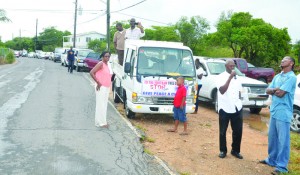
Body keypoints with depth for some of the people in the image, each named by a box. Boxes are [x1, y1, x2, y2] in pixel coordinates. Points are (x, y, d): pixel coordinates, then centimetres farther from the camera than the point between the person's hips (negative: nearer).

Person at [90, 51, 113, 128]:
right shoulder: (101, 64, -13)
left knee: (104, 105, 13)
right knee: (100, 105, -5)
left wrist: (109, 83, 13)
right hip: (101, 87, -9)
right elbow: (91, 72, -21)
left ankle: (103, 121, 23)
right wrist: (98, 83, -18)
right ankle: (100, 122, 1)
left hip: (107, 87, 9)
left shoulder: (108, 64, 12)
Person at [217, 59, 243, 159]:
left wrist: (239, 102, 9)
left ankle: (235, 150, 24)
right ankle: (223, 150, 20)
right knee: (223, 131, 6)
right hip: (225, 108, -5)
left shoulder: (236, 77, 12)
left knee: (238, 130, 8)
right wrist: (230, 77, -26)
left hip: (237, 108, 5)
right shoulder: (221, 76, -7)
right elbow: (222, 90, -23)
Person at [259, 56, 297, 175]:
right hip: (274, 111, 8)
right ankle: (272, 160, 31)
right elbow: (268, 90, 9)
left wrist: (273, 90, 1)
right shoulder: (277, 76, 15)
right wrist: (276, 89, -9)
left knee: (283, 140, -2)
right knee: (272, 138, 17)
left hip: (283, 113, -8)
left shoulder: (291, 77, -10)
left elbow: (280, 93, -17)